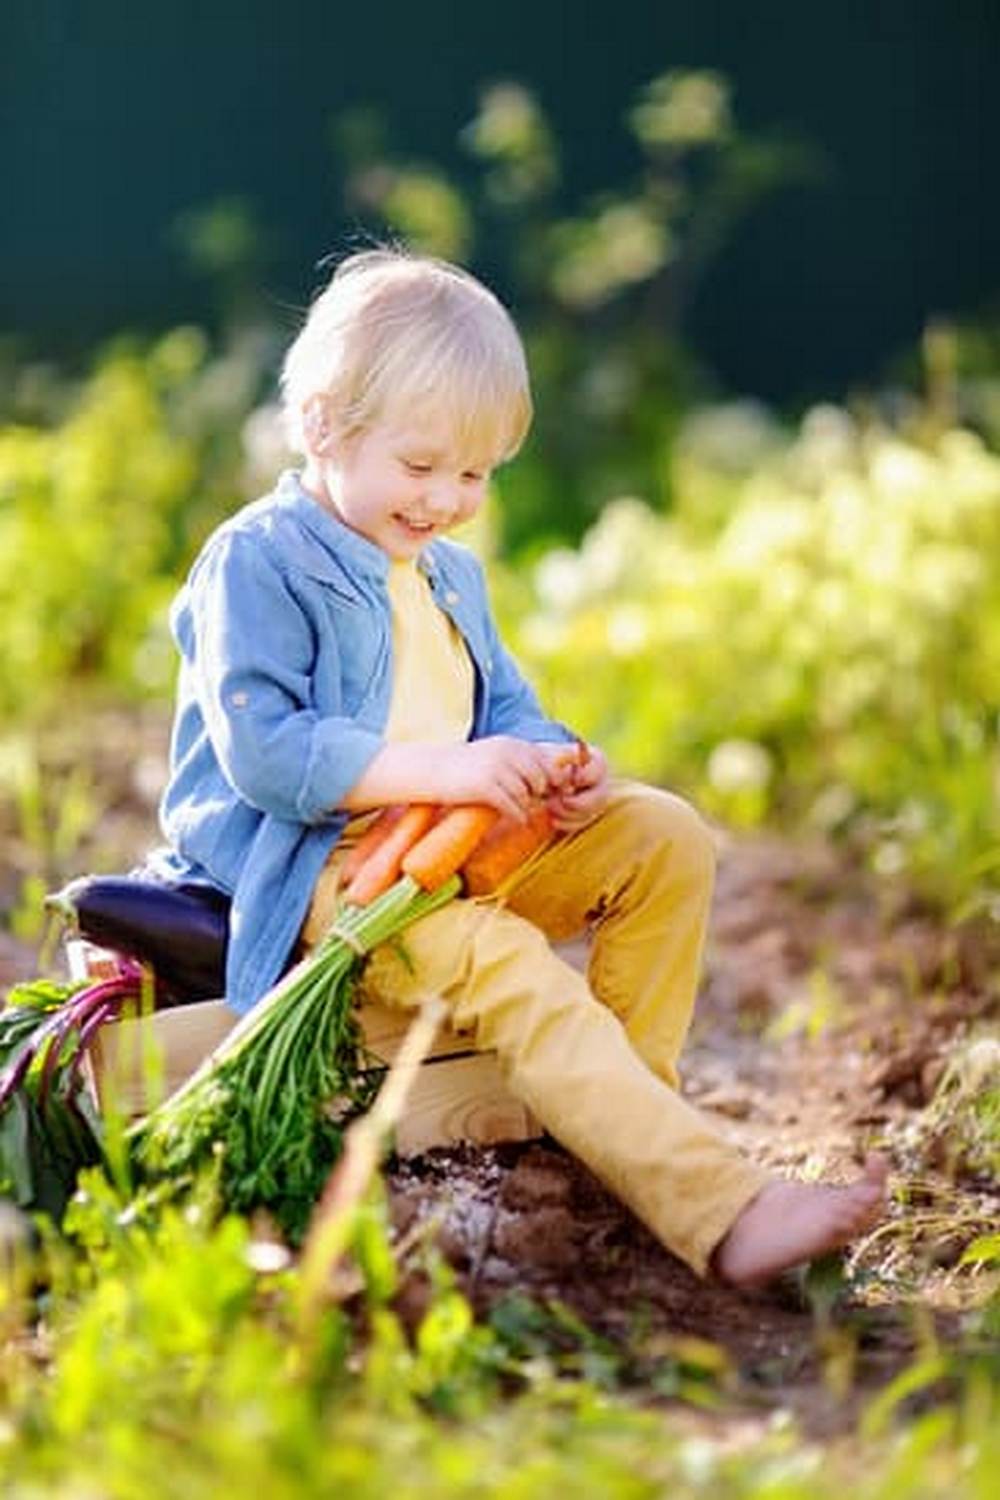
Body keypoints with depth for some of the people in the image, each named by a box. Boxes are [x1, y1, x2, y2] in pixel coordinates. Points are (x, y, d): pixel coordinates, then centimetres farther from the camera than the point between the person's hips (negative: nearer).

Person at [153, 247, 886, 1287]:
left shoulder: (449, 575, 20)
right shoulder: (255, 562, -9)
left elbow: (506, 709, 20)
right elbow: (263, 752, -19)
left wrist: (550, 770, -5)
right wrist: (442, 771, -25)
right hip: (315, 868, -9)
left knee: (665, 836, -3)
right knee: (504, 965, -33)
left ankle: (625, 1109, -8)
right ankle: (722, 1212, -44)